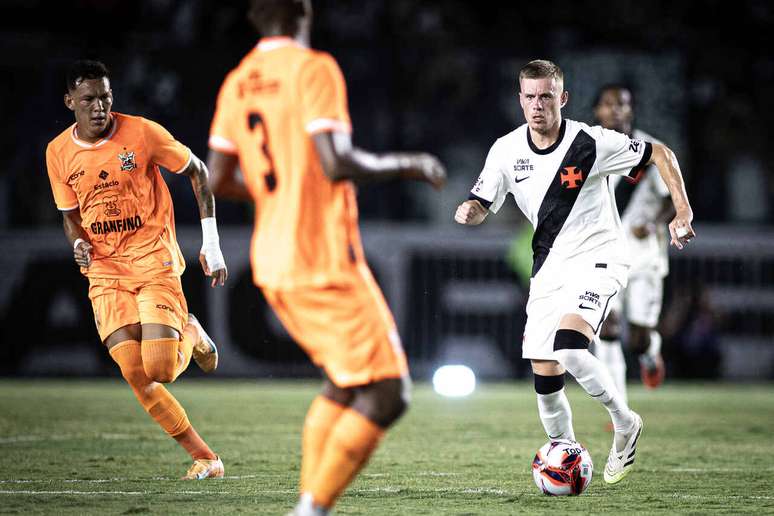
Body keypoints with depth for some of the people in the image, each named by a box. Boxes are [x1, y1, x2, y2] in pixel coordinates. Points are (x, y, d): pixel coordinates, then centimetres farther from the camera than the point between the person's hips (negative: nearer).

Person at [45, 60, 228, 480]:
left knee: (161, 369, -16)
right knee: (135, 375, -10)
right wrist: (79, 244, -11)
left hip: (155, 259, -3)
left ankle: (191, 334, 21)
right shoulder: (58, 153, 1)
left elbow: (196, 171, 2)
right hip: (105, 272, 3)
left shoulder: (142, 132, -10)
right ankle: (202, 456, 3)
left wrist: (211, 241, -2)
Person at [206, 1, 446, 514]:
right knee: (385, 394, -5)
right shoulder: (314, 69, -12)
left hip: (273, 261, 8)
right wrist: (406, 163, -6)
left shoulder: (237, 83, 10)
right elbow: (338, 163, -21)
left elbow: (218, 180, 12)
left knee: (346, 383, 20)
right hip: (324, 262, -8)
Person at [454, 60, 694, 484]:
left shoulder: (590, 143, -15)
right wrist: (468, 211, -19)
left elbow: (660, 154, -6)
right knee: (543, 372, 2)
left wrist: (683, 211, -14)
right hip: (548, 267, 5)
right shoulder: (507, 150, -2)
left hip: (597, 258, -5)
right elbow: (481, 205, 6)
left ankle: (625, 423, -6)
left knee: (569, 349, -28)